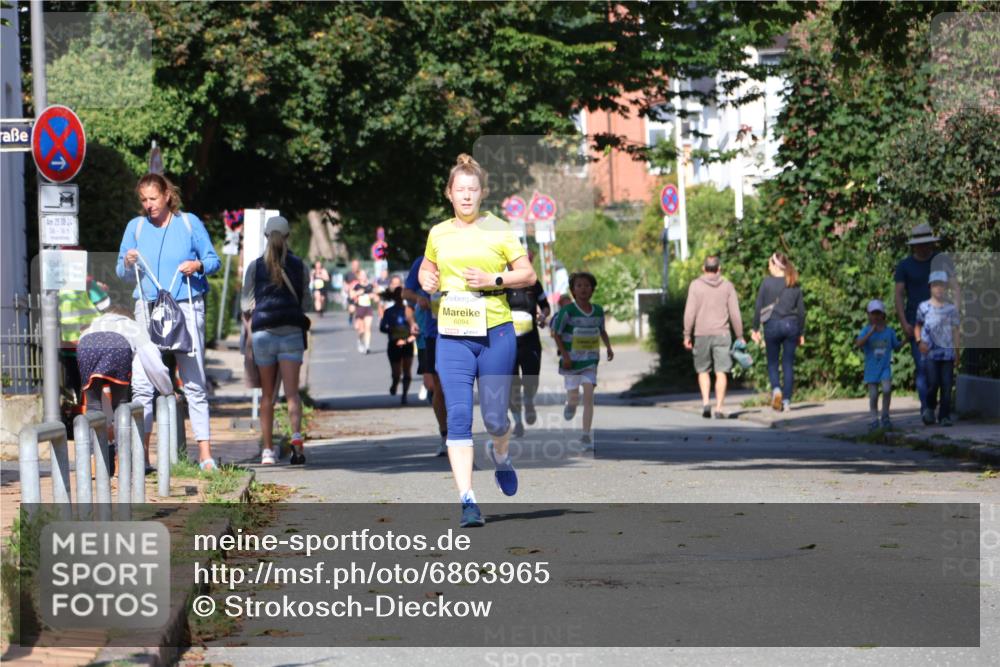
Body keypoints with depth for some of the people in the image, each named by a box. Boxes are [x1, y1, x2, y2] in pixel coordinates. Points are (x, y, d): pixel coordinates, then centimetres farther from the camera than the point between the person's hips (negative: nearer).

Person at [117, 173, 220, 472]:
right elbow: (122, 272, 12)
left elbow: (213, 260, 7)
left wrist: (198, 265, -14)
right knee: (141, 382, -6)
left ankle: (205, 453, 0)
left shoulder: (189, 222, 4)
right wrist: (128, 264, -11)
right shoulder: (136, 226, 10)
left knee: (194, 381, -1)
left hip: (186, 307, -2)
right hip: (148, 309, 2)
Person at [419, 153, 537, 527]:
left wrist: (494, 280, -13)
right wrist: (426, 280, 4)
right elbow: (427, 268, 27)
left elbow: (528, 275, 2)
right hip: (452, 336, 2)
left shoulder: (498, 230, 1)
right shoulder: (438, 234, 10)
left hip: (496, 332, -2)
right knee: (458, 417, -10)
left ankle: (500, 454, 42)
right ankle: (468, 501, -12)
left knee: (494, 417, 5)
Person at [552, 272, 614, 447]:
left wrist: (609, 347, 2)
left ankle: (586, 435, -6)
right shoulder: (567, 311, -13)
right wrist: (565, 355, -15)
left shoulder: (598, 311, -1)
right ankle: (570, 405, 49)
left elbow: (602, 331, 16)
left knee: (589, 397, -9)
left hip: (590, 361, 2)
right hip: (571, 361, -2)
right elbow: (557, 334, -8)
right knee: (574, 398, 10)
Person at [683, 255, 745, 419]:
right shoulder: (727, 286, 3)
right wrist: (739, 336, 7)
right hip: (722, 334, 0)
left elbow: (690, 312, -7)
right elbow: (735, 314, 1)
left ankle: (706, 402, -2)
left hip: (701, 334, 0)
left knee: (703, 370, 14)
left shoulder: (695, 285, -1)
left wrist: (687, 335, -2)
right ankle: (719, 408, -6)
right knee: (721, 372, 0)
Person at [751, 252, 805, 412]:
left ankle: (776, 388, -18)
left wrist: (755, 329, 4)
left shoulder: (767, 282, -5)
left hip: (772, 325, -3)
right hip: (791, 325, 3)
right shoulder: (794, 285, 5)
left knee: (772, 363, 8)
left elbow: (758, 307, -5)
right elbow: (801, 310, 7)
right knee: (788, 364, 5)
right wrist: (801, 333, 15)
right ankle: (786, 401, 3)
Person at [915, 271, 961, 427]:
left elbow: (955, 331, 12)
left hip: (947, 353, 2)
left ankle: (945, 416, 4)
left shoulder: (951, 308, 8)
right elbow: (917, 326, 15)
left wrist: (957, 352, 10)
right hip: (930, 353, -2)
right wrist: (920, 341, -3)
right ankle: (929, 408, 13)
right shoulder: (924, 307, 5)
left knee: (947, 386, -2)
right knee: (933, 383, -12)